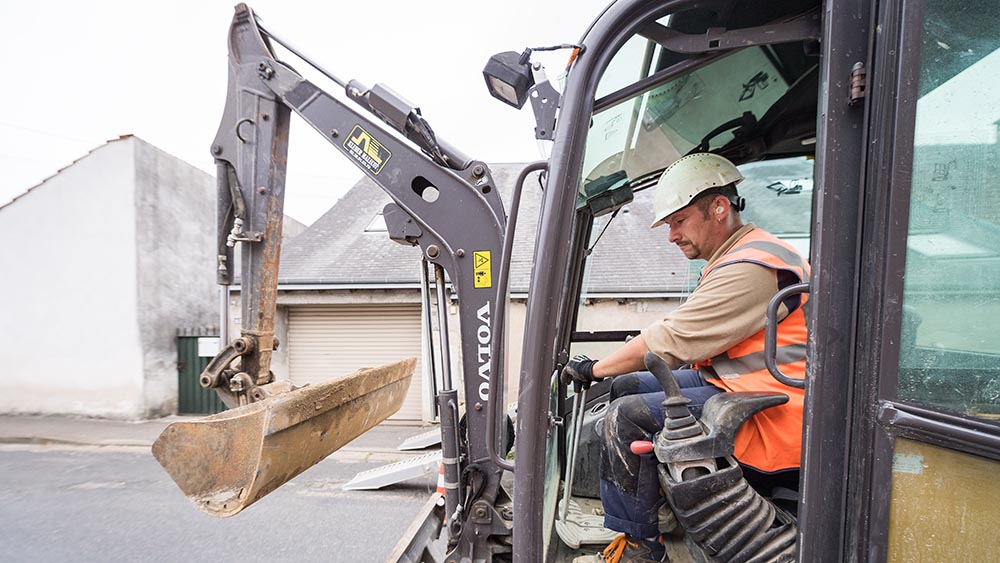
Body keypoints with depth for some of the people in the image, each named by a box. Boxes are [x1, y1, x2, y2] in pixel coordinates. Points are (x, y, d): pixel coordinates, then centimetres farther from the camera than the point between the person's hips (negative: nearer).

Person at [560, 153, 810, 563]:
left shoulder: (750, 268, -20)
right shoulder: (735, 259, 15)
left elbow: (670, 341, -20)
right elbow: (686, 343, 15)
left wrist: (595, 369, -7)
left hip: (766, 416, -11)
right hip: (732, 383, 11)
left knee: (626, 418, -19)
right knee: (628, 387, 8)